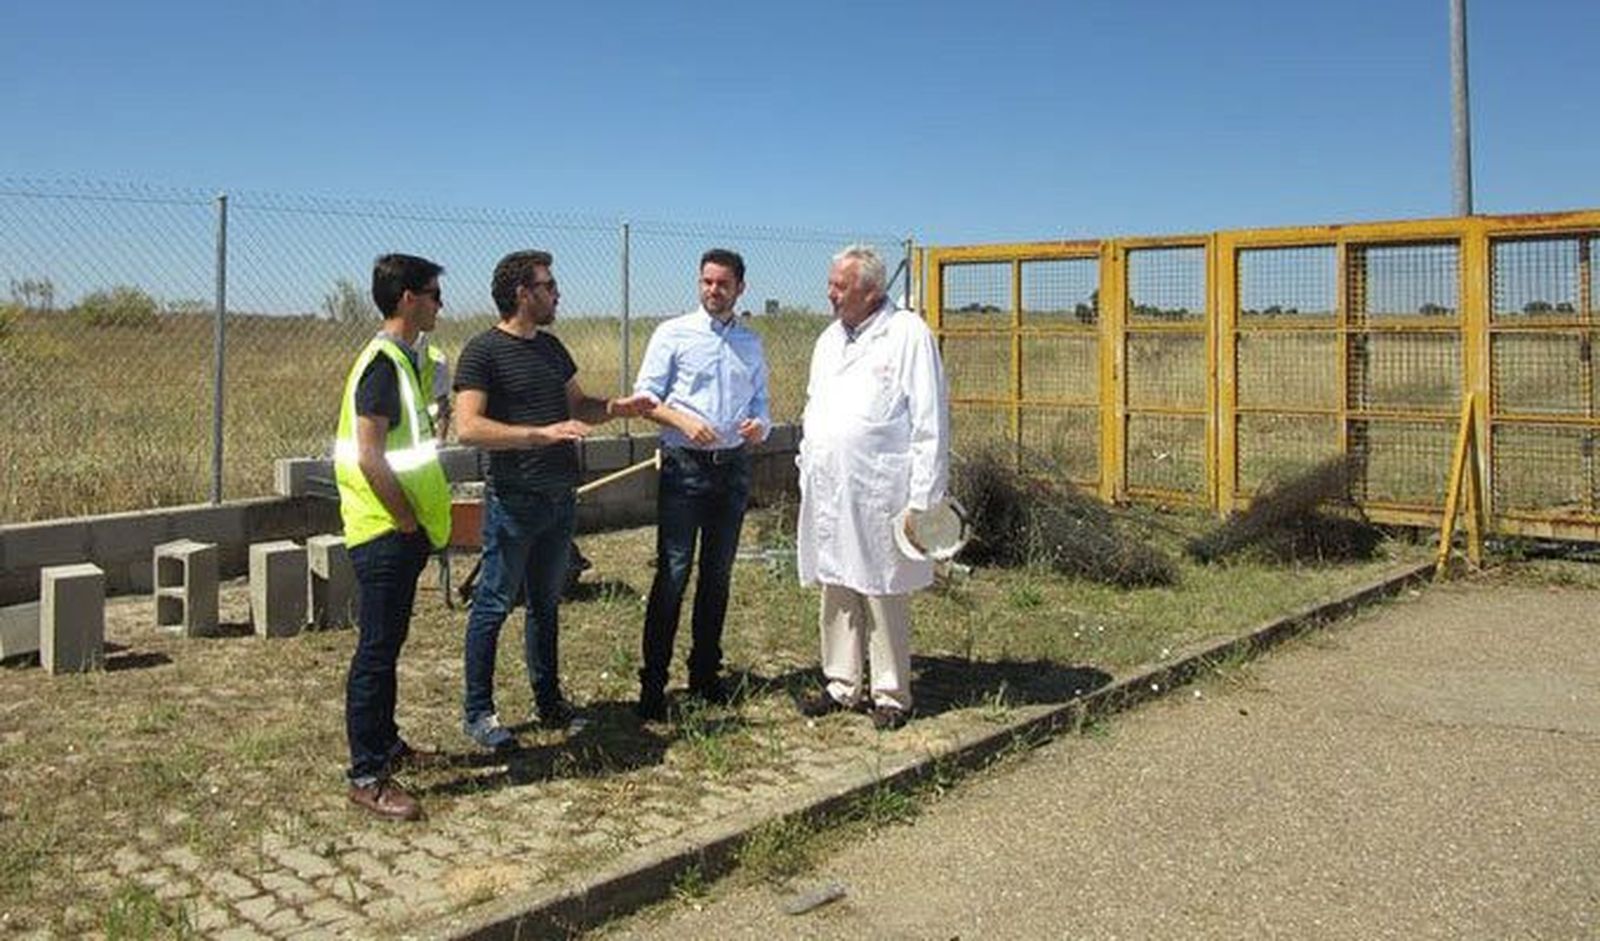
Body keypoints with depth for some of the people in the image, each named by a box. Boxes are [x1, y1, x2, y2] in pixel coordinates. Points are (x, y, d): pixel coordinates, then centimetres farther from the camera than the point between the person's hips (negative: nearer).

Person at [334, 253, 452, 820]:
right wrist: (410, 522, -15)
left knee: (387, 643, 19)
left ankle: (384, 742, 33)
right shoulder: (382, 363, -17)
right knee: (377, 650, -4)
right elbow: (369, 457, -23)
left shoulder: (406, 358, 13)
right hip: (385, 533, -10)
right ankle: (367, 778, 4)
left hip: (401, 531, 10)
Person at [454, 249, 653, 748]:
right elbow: (468, 427, -20)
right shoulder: (483, 351, -10)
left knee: (546, 603, 16)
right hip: (513, 500, -7)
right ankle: (477, 711, 13)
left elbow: (578, 405, 23)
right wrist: (542, 433, -26)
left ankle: (549, 702, 27)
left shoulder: (551, 347, 13)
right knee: (494, 605, 1)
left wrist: (616, 406, 2)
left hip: (559, 498, 7)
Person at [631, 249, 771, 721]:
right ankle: (653, 682, 0)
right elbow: (645, 397, -3)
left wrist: (760, 425, -7)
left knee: (718, 575, 11)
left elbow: (760, 401, 16)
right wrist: (683, 420, -19)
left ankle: (705, 674, 23)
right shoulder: (673, 333, 1)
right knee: (672, 574, -6)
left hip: (734, 469, 4)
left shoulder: (751, 343, 13)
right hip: (685, 467, -4)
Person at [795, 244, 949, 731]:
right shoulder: (830, 338, 16)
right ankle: (842, 684, 25)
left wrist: (922, 498, -13)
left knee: (884, 595, 1)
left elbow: (930, 422, -9)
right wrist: (806, 468, 14)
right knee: (836, 590, 13)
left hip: (879, 493, -7)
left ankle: (891, 694, 13)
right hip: (828, 490, 7)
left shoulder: (909, 334, -6)